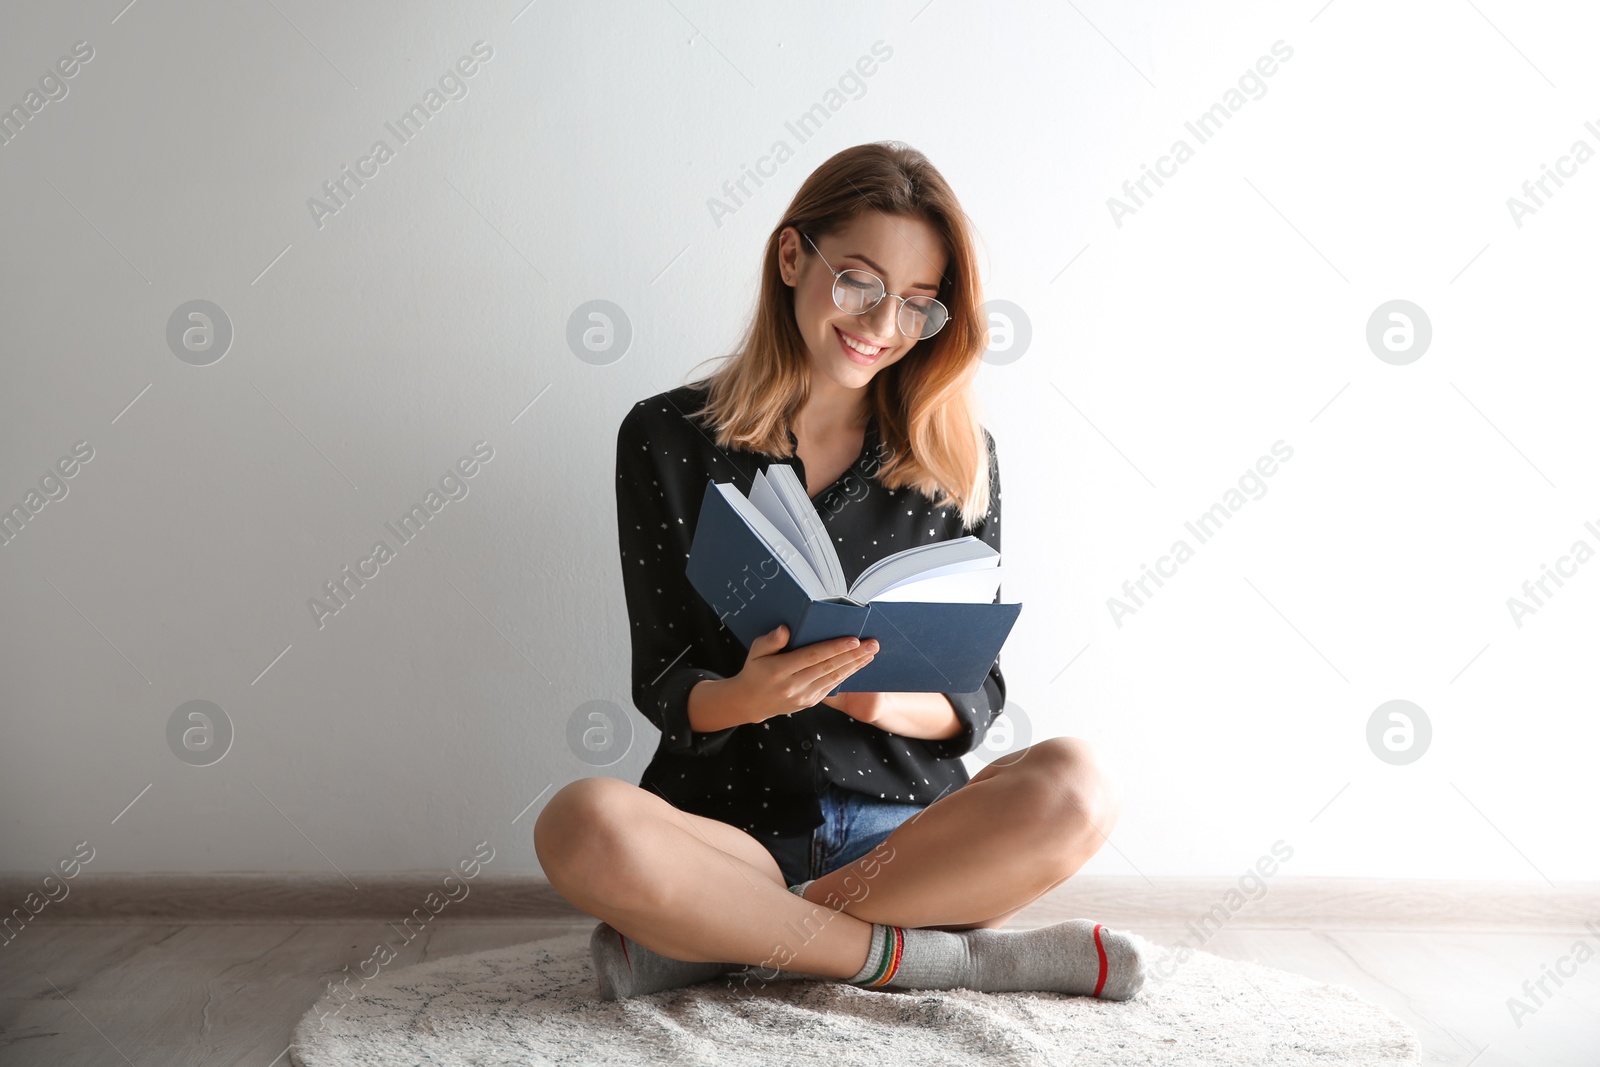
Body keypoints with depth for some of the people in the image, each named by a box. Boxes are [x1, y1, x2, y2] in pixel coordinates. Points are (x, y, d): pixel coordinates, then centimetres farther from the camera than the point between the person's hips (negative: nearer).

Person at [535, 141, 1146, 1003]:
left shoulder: (959, 457, 6)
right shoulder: (666, 439, 1)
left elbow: (977, 697, 6)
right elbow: (663, 688, 0)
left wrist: (889, 702, -18)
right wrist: (747, 696, -24)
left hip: (907, 824, 2)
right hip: (732, 824, -1)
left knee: (1076, 787, -28)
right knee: (583, 828, -33)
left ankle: (717, 941, -20)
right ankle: (946, 956, -19)